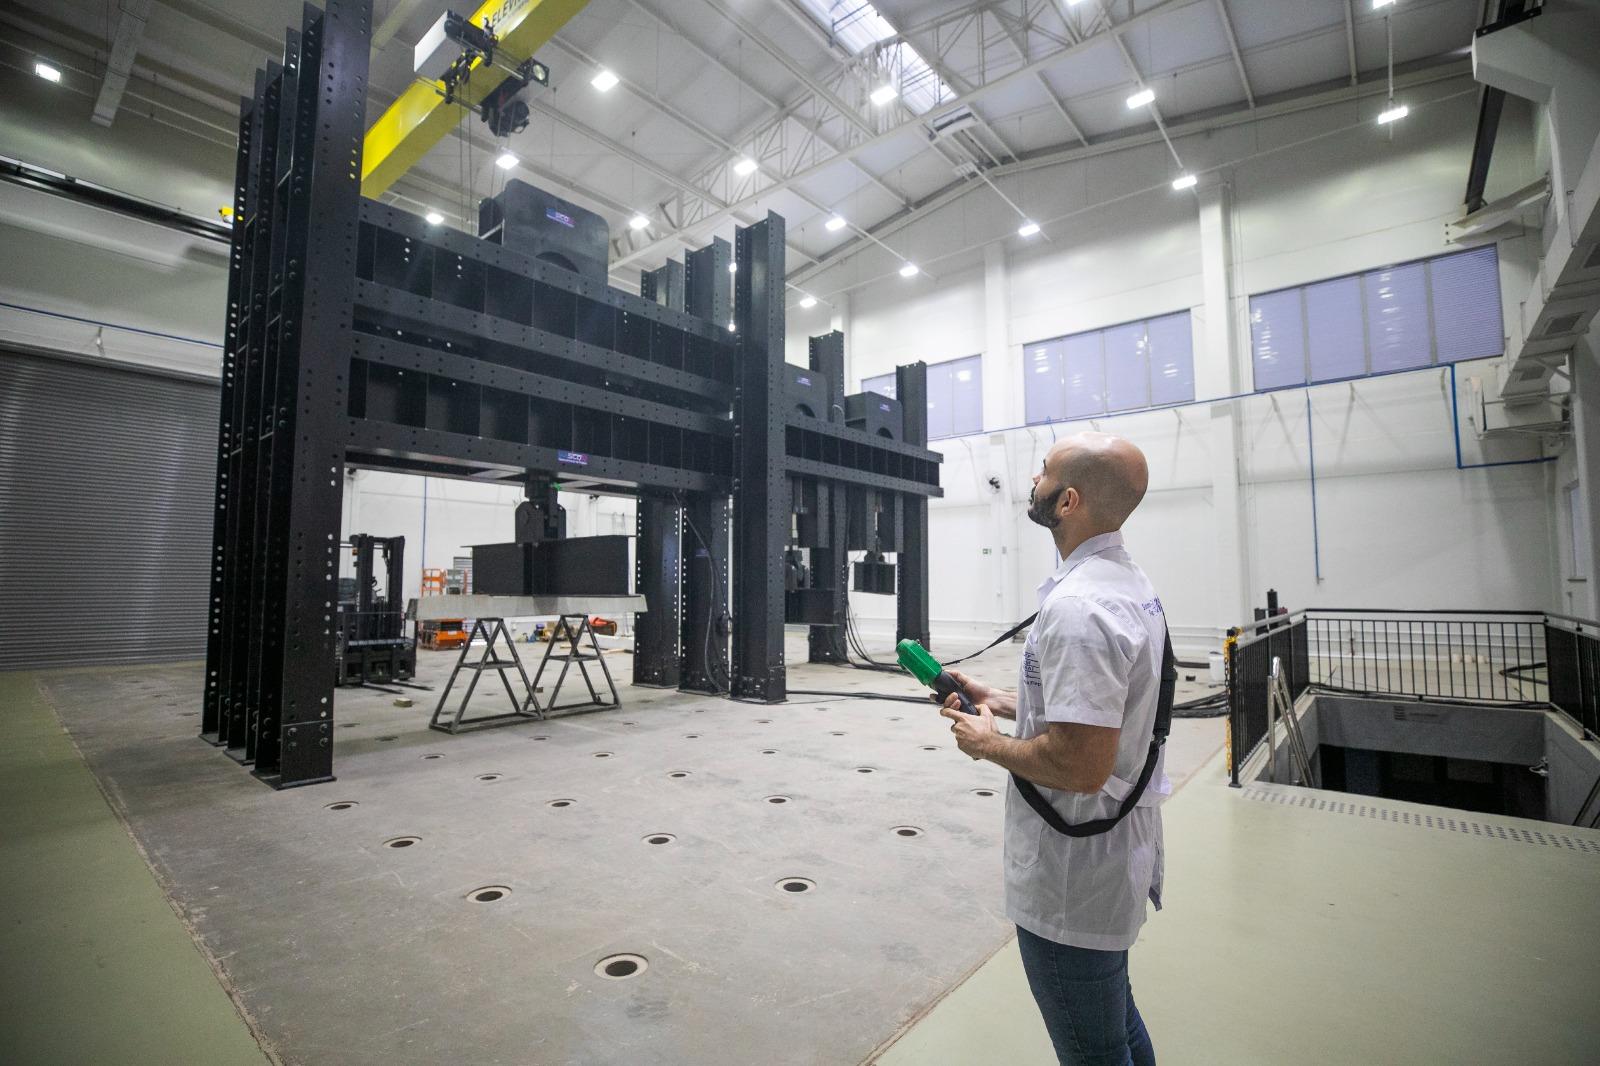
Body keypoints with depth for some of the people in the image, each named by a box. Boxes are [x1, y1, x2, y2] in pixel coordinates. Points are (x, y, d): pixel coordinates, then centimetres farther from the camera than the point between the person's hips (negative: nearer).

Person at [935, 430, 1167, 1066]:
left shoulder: (1077, 604, -29)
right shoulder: (1132, 585, 4)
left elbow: (1080, 765, -32)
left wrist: (988, 744, -16)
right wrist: (997, 698, 10)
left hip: (1073, 877, -9)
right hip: (1121, 853, 10)